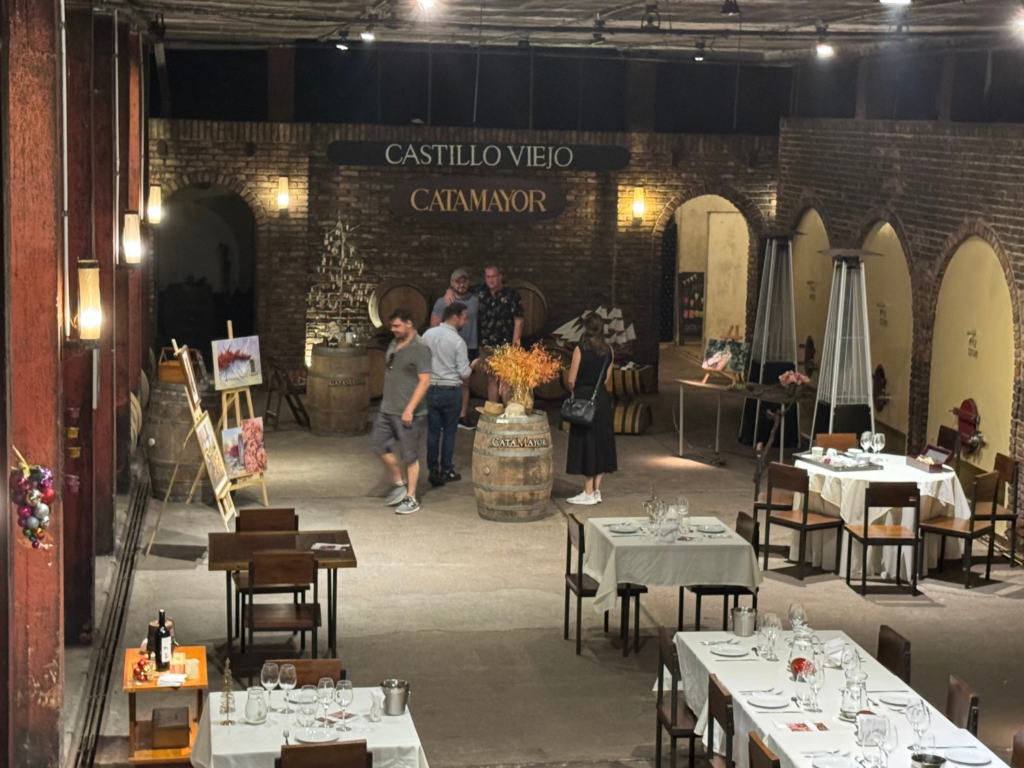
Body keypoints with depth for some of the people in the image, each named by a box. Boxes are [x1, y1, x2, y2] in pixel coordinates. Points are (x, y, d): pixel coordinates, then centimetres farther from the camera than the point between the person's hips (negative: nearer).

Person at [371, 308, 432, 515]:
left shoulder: (420, 349, -14)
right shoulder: (394, 344, 11)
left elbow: (424, 381, -18)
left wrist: (410, 408, -22)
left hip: (407, 412, -8)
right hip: (387, 408, 9)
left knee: (409, 455, 0)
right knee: (378, 444, 9)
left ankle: (411, 498, 10)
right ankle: (399, 485, 25)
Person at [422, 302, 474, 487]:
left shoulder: (428, 335, 0)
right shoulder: (457, 341, -14)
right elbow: (465, 372, -12)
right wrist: (463, 380, 10)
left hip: (430, 388, 4)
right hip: (451, 389, -4)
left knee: (433, 430, 9)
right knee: (449, 430, 8)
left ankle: (433, 470, 9)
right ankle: (446, 470, 14)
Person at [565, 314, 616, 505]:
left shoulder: (580, 350, -14)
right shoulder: (608, 351, 0)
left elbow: (571, 380, -10)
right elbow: (607, 378, 8)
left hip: (583, 397, -5)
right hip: (602, 399, 5)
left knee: (586, 444, 1)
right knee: (601, 442, 11)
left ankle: (588, 493, 3)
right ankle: (596, 489, 15)